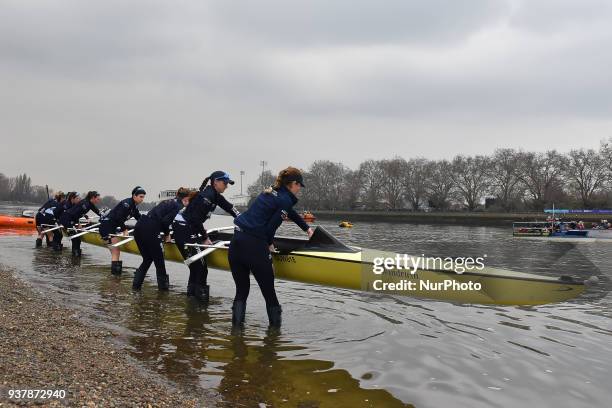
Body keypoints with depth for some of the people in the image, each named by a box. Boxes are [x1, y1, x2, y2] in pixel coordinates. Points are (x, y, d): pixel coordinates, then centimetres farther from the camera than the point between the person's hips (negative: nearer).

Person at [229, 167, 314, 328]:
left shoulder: (271, 192, 20)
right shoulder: (285, 200, -6)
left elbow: (291, 213, 35)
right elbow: (271, 227, -11)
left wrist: (307, 228, 48)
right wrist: (270, 244, 9)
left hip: (236, 242, 8)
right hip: (254, 247, -8)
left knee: (241, 291, 14)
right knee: (269, 292, 5)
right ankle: (275, 327, 14)